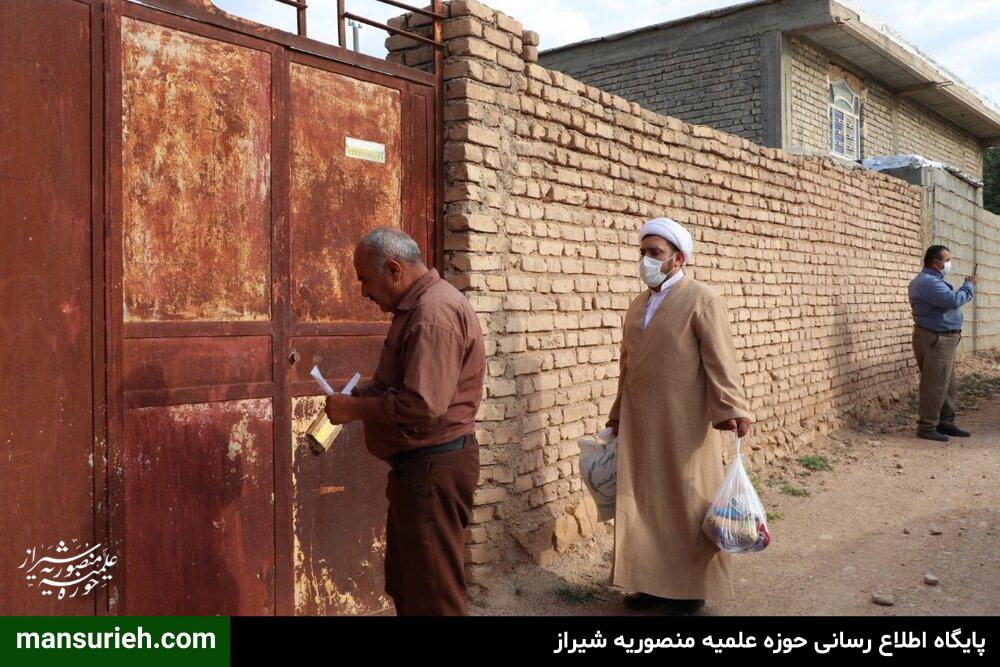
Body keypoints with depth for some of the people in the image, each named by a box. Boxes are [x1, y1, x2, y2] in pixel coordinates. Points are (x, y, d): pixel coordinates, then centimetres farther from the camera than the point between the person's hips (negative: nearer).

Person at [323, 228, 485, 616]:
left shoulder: (434, 313, -21)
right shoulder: (416, 307, 14)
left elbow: (421, 407, -28)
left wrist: (354, 409, -15)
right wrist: (352, 398, 5)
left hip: (434, 467, -11)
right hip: (416, 465, 11)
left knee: (433, 597, 0)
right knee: (404, 587, 21)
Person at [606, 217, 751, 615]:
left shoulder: (701, 299, -6)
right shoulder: (638, 305, 14)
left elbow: (721, 359, -13)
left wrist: (731, 410, -21)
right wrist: (619, 415, 20)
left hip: (684, 426, -6)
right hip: (640, 426, 6)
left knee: (687, 504, 5)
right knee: (644, 502, 9)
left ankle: (692, 587, 20)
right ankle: (653, 581, 23)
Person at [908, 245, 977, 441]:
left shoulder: (933, 280, 18)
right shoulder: (927, 282, -19)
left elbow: (950, 301, 20)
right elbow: (953, 300, -27)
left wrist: (968, 289, 7)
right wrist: (969, 285, -11)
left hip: (944, 339, 11)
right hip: (935, 340, -11)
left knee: (948, 385, 16)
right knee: (935, 386, -6)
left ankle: (946, 423, 24)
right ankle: (927, 427, 0)